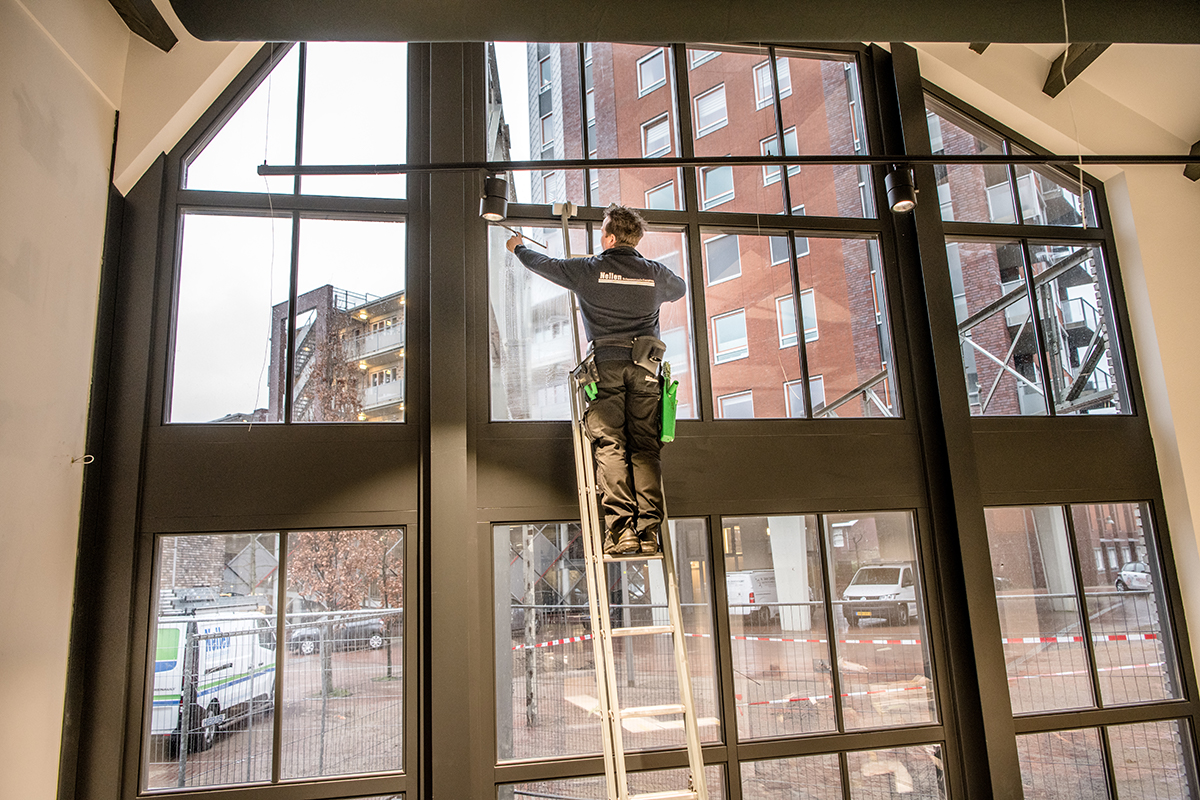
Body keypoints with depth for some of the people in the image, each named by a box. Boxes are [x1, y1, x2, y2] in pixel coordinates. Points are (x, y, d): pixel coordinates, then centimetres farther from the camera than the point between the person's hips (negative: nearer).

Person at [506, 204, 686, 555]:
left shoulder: (589, 269, 5)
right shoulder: (655, 274, 13)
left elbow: (543, 264, 20)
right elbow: (680, 287, 37)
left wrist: (518, 247, 41)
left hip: (607, 364, -2)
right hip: (645, 367, 2)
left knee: (610, 445, -5)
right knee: (645, 447, 0)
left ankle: (621, 528, -14)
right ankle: (649, 531, -6)